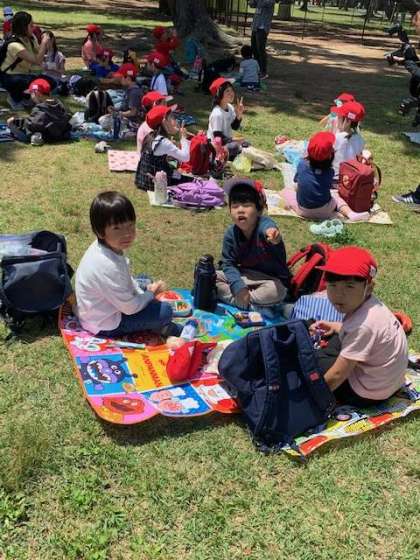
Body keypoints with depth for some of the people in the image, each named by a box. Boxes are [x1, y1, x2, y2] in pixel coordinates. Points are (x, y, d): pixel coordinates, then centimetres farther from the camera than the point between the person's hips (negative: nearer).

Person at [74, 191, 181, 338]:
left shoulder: (105, 248, -8)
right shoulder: (108, 267, -36)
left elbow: (126, 280, 10)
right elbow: (130, 308, -26)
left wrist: (143, 293, 0)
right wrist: (151, 293, -10)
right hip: (105, 326, -10)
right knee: (164, 311, -15)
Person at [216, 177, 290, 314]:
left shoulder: (265, 224, -26)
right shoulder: (231, 234, -12)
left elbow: (267, 227, -52)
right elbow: (228, 264, -8)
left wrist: (273, 238, -77)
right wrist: (238, 286, -25)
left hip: (270, 280, -4)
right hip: (245, 277, 4)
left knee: (276, 291, -37)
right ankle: (253, 306, -19)